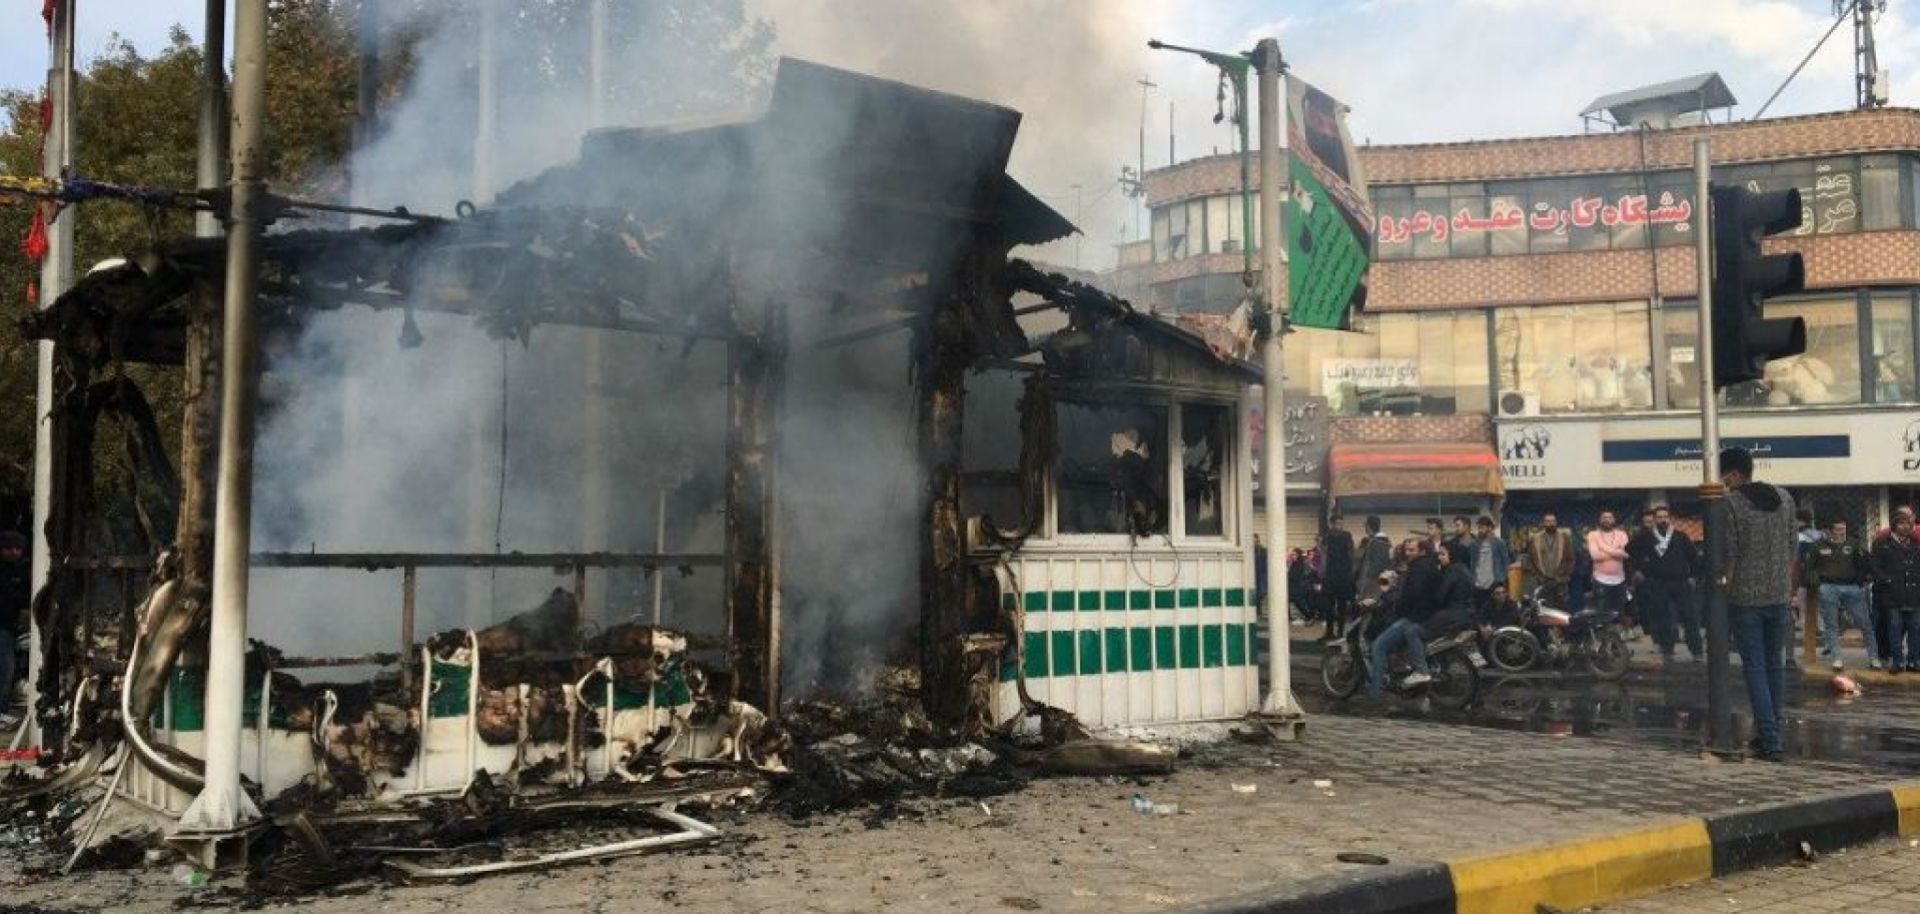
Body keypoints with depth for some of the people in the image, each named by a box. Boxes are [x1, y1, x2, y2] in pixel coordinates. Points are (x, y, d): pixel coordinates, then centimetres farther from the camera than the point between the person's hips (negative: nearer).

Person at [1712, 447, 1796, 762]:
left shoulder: (1728, 504, -10)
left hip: (1745, 597, -5)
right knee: (1776, 665, 15)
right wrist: (1788, 588, 17)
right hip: (1780, 594, 5)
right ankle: (1771, 732, 23)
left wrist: (1725, 587, 1)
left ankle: (1770, 741, -5)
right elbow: (1792, 548, 11)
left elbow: (1726, 554, -11)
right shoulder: (1784, 498, 6)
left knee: (1755, 668, -1)